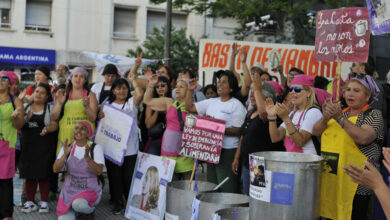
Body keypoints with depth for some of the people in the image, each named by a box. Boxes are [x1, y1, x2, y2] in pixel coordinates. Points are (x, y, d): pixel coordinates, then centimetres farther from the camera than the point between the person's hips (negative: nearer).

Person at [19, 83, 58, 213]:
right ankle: (30, 202, 13)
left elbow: (55, 125, -2)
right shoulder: (25, 107, 13)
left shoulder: (50, 108, 5)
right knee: (29, 174, 3)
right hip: (27, 145, 3)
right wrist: (26, 119, -8)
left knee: (43, 174, -3)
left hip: (44, 147, -2)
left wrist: (47, 129, -23)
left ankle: (44, 202, 7)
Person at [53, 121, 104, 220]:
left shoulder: (96, 148, -7)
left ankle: (91, 208, 1)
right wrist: (65, 154, -24)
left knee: (78, 204, -35)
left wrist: (87, 157, -33)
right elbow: (55, 169, -9)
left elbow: (99, 171, -19)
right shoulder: (67, 148, 1)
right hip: (70, 189, 3)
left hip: (90, 190, -3)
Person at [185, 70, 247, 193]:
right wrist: (190, 90, 3)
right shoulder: (211, 102, 13)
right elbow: (189, 107, 15)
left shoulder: (237, 105, -6)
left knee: (227, 189, -6)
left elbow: (237, 131, -13)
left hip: (228, 151, -7)